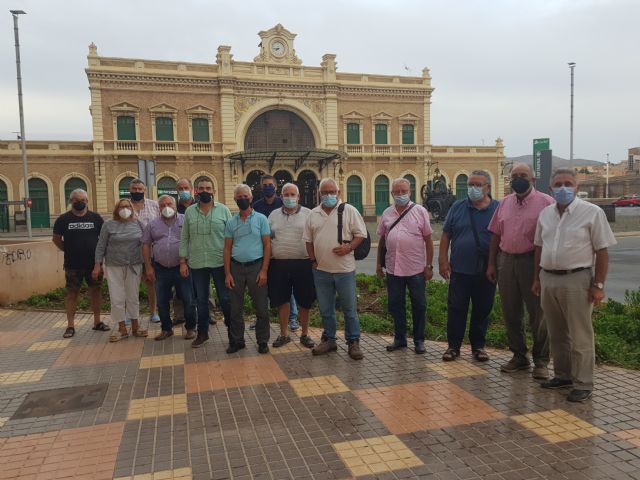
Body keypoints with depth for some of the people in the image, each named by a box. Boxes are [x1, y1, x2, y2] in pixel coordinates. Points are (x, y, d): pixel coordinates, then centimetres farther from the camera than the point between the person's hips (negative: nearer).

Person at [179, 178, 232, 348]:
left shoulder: (223, 210, 0)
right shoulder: (189, 211, 5)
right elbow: (184, 238, 7)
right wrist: (183, 261, 3)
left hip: (220, 262, -2)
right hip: (197, 264, 2)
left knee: (225, 298, 5)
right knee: (201, 300, 12)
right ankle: (202, 332, 25)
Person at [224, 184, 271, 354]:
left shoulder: (261, 219, 0)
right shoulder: (231, 222, 8)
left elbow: (267, 245, -3)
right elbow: (227, 248, 8)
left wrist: (264, 270, -10)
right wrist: (227, 273, 0)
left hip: (256, 266, -3)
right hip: (236, 267, 3)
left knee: (261, 308, 3)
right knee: (235, 308, 8)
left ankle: (262, 341, 16)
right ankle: (236, 340, 22)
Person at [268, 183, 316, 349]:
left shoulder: (308, 214, 3)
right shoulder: (274, 215, 10)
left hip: (302, 263, -2)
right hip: (278, 264, 2)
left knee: (304, 302, 6)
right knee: (281, 301, 9)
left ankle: (305, 335, 22)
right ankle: (283, 334, 23)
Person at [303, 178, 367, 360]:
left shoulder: (349, 211, -2)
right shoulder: (313, 214, 9)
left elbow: (361, 234, -2)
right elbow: (308, 239, 14)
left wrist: (349, 247, -17)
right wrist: (313, 260, 5)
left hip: (344, 269, -3)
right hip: (321, 270, 4)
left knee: (350, 308, 3)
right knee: (325, 309, 13)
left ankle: (353, 342, 15)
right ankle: (329, 340, 27)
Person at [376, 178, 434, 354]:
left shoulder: (420, 211, -2)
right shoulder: (387, 213, 8)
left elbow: (428, 239, -2)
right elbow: (382, 239, 14)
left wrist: (429, 265, -6)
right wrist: (379, 263, 13)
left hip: (416, 268, -3)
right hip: (393, 268, 3)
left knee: (419, 305, 6)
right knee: (395, 305, 11)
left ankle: (419, 340, 21)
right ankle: (399, 338, 25)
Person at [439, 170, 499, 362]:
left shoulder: (498, 209, 1)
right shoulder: (458, 207, 4)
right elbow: (446, 235, 5)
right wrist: (443, 259, -2)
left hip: (486, 272, 0)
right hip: (459, 269, 0)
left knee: (482, 310, 10)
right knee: (456, 309, 4)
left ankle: (478, 346, 25)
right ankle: (453, 346, 15)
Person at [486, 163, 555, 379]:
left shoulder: (545, 202, -5)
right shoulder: (504, 203, 11)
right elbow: (496, 235, 12)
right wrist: (491, 264, 8)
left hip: (533, 262, -5)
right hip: (506, 262, 5)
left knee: (538, 314, 3)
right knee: (511, 314, 12)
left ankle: (541, 361, 17)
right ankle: (519, 356, 27)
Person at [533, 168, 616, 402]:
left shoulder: (592, 212, -6)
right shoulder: (545, 213, 10)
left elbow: (602, 251, -7)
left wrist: (598, 285, -10)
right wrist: (537, 278, 14)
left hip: (576, 280, -5)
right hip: (548, 279, 6)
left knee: (580, 336, 1)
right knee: (556, 334, 15)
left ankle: (583, 384, 12)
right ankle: (563, 375, 30)